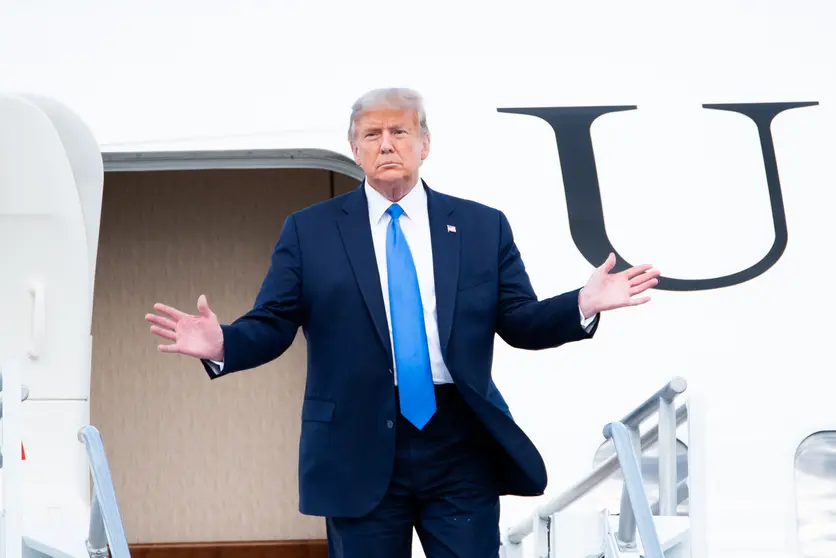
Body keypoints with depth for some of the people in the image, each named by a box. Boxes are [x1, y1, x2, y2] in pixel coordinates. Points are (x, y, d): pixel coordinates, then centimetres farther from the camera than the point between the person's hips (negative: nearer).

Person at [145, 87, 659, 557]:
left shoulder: (482, 227, 10)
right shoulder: (309, 232, 6)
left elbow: (521, 322, 7)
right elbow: (272, 325, 2)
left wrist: (583, 305, -11)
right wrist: (223, 344, -19)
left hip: (462, 447, 1)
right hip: (358, 454, -1)